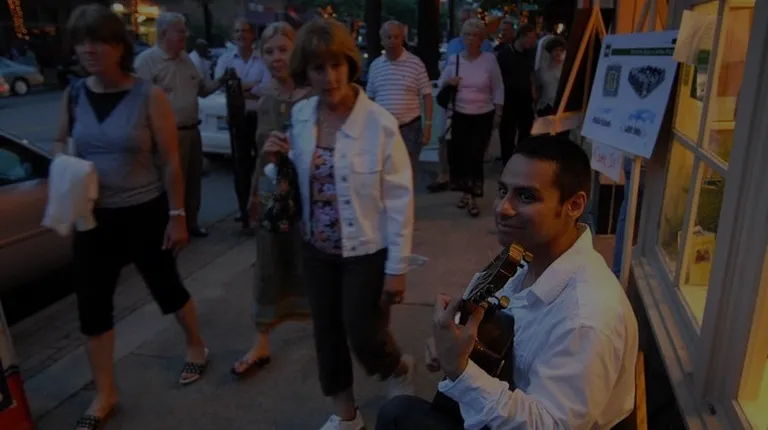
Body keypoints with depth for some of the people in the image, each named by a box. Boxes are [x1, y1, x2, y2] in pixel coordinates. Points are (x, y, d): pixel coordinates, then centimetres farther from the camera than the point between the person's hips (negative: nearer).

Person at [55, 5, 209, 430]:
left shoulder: (149, 96, -12)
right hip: (94, 216, 4)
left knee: (166, 286, 13)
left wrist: (177, 216, -10)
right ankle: (104, 394, 25)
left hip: (145, 214, -4)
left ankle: (196, 347, 42)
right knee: (91, 304, 7)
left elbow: (171, 162, -10)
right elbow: (60, 142, 16)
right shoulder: (73, 95, -1)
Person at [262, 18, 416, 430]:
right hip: (316, 249, 5)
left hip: (366, 251, -5)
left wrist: (397, 268, -12)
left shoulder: (379, 123, -18)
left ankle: (400, 369, 41)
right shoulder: (300, 115, -3)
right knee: (326, 332, 15)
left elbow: (399, 200, -14)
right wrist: (278, 159, -11)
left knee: (364, 336, 3)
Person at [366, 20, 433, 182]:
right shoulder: (375, 65, 5)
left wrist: (427, 125, -9)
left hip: (410, 128, -3)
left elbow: (426, 96, -3)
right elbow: (370, 98, 12)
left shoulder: (415, 63, -4)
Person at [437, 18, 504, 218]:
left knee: (475, 156, -6)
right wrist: (448, 82, -11)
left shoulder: (489, 59, -4)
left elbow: (498, 89, 2)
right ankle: (466, 192, 25)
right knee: (457, 154, 3)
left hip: (483, 117, -2)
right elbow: (440, 83, 11)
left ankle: (472, 198, 7)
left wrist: (498, 113, 1)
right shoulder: (454, 59, 2)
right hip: (459, 116, 2)